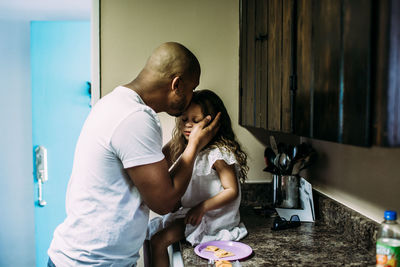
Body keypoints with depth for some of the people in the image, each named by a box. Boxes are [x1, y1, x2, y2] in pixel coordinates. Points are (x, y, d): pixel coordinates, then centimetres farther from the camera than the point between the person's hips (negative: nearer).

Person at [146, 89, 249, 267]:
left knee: (158, 240, -16)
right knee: (151, 229, 8)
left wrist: (202, 207, -25)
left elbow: (232, 191, -20)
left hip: (211, 218, -9)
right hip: (189, 211, 9)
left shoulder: (219, 153, -19)